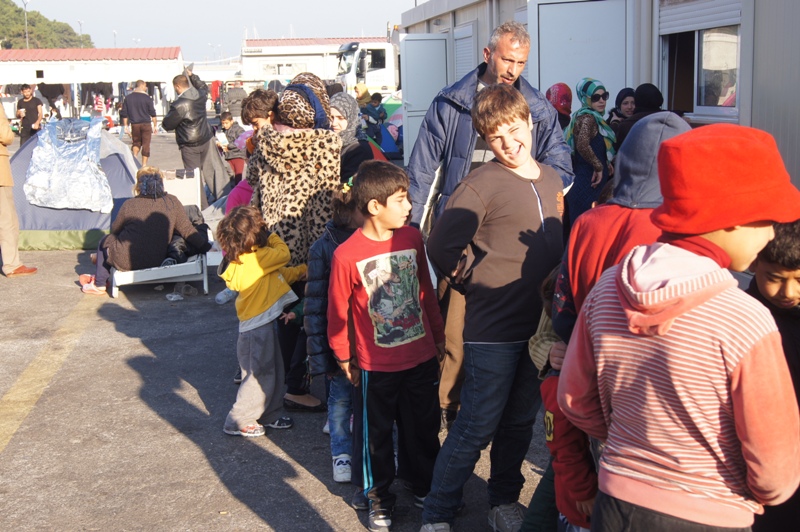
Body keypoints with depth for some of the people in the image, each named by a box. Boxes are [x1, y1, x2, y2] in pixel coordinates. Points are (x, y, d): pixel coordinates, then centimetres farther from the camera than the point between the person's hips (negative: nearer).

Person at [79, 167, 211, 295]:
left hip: (127, 262, -4)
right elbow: (188, 231, -5)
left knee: (105, 241, 27)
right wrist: (204, 247, 7)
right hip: (157, 262, 4)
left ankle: (99, 285, 35)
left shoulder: (129, 205, -9)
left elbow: (115, 229, 8)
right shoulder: (172, 202, -5)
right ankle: (99, 277, 43)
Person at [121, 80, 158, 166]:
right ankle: (144, 165, 2)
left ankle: (134, 156, -9)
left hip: (134, 124, 3)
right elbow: (152, 113, -4)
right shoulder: (147, 97, -6)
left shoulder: (128, 98, 4)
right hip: (146, 124, -3)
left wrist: (125, 126, 13)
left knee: (136, 142, 18)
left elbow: (124, 114, 6)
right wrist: (155, 125, 4)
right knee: (146, 144, 3)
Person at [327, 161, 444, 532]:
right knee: (376, 435, 14)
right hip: (376, 365, -4)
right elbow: (338, 310, -8)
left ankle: (424, 485, 41)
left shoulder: (412, 238, -5)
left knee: (424, 429, 19)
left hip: (422, 356, 4)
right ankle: (379, 498, 34)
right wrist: (343, 357, 1)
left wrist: (438, 335, 13)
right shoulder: (347, 255, -19)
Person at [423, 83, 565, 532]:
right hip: (493, 330, -6)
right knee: (476, 428, 1)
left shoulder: (553, 180, 8)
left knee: (520, 423, 18)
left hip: (540, 325, 6)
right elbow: (442, 247, -15)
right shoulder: (483, 184, -13)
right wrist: (477, 282, -7)